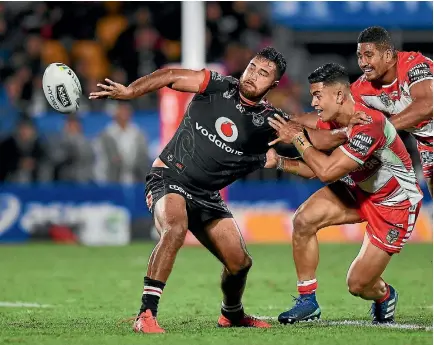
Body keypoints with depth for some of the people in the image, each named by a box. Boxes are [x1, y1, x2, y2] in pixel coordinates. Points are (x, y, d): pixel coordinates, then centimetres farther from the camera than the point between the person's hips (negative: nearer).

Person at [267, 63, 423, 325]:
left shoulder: (369, 124, -33)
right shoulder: (330, 122, -7)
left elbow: (327, 172, -33)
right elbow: (314, 168, 3)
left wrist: (298, 139, -24)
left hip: (396, 203, -7)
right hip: (359, 191, 7)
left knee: (358, 285, -6)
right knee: (304, 220, -18)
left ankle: (385, 296, 33)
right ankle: (307, 300, -4)